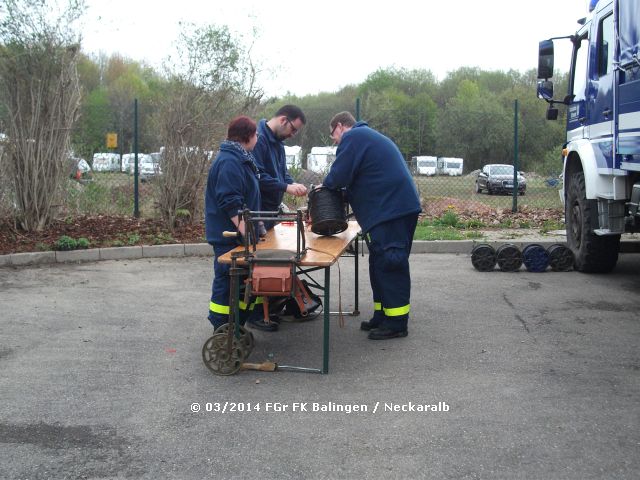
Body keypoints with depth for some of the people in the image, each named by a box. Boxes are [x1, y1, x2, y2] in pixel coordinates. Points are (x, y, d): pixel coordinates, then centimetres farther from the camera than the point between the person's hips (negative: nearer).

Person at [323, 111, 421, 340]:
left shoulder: (352, 138, -6)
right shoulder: (369, 136, 26)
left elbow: (339, 176, -14)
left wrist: (325, 185, 6)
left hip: (391, 208, -10)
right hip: (401, 204, 10)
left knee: (390, 264, -7)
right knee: (382, 263, 14)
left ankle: (396, 323, -3)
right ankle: (383, 315, 20)